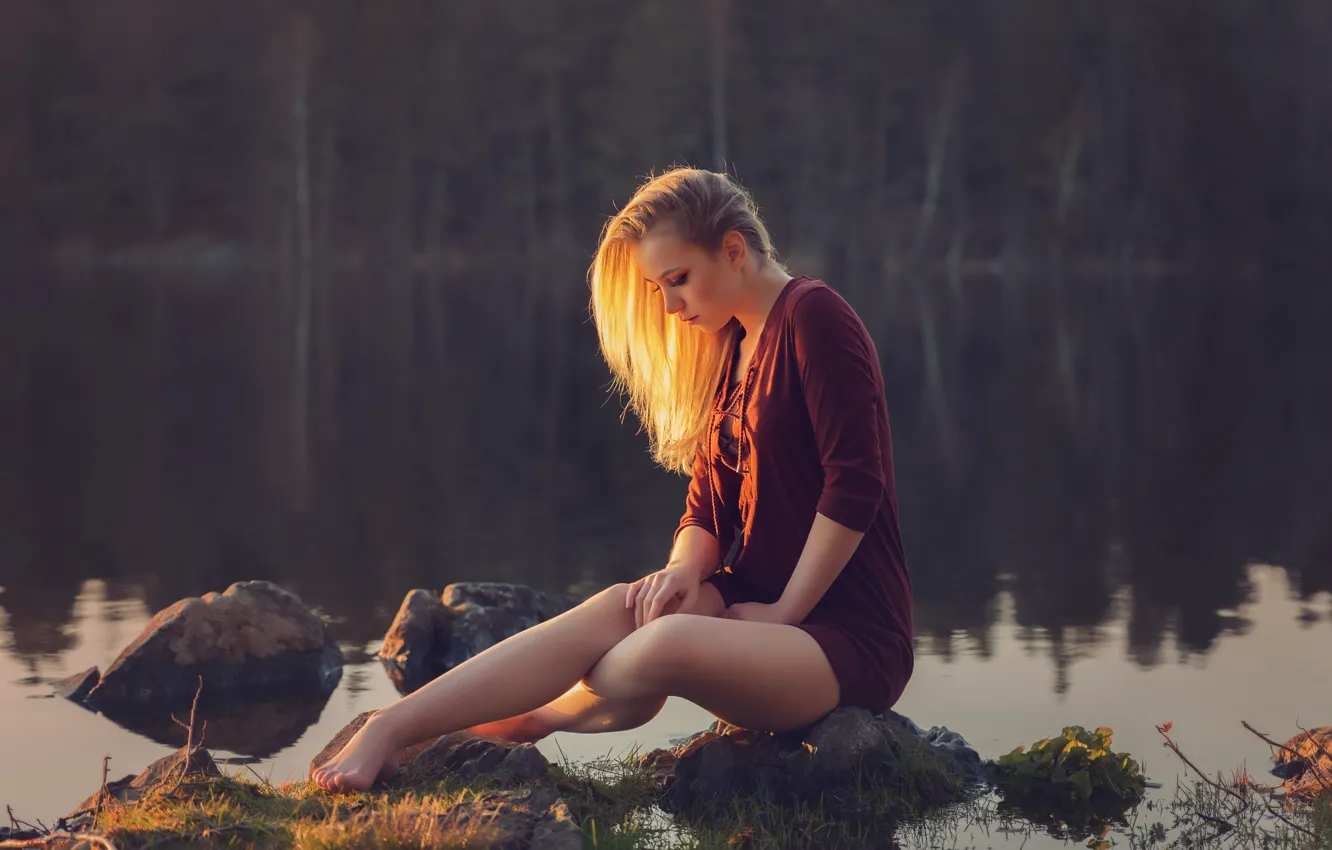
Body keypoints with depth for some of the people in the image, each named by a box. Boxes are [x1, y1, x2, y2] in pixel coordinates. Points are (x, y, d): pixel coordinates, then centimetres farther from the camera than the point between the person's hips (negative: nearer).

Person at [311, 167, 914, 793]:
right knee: (615, 610, -20)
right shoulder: (726, 350, 17)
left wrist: (784, 612, -15)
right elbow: (707, 505, 14)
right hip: (757, 601, 7)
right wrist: (684, 571, -9)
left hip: (850, 640, -7)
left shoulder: (812, 316, -11)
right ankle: (390, 731, -26)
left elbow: (855, 484, -19)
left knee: (667, 645, -32)